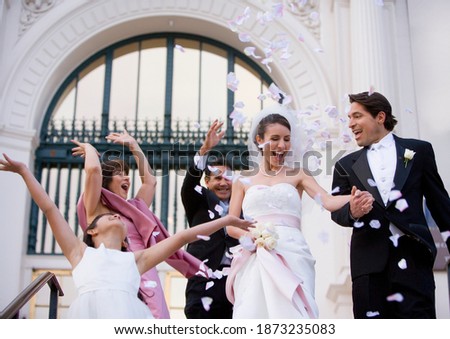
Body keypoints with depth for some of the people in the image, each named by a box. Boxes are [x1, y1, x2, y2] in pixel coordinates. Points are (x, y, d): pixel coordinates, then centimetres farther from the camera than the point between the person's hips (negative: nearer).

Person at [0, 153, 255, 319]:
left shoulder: (136, 258, 32)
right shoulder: (81, 252, 28)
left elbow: (181, 237, 31)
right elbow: (49, 208, 29)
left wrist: (227, 220, 33)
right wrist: (24, 170, 31)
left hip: (128, 316, 2)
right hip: (89, 316, -1)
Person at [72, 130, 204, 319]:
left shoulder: (131, 210, 29)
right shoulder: (95, 210, 10)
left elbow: (149, 180, 38)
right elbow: (93, 169, -5)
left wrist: (133, 144, 43)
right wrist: (89, 148, 17)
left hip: (147, 282, 6)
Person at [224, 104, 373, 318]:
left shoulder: (297, 174, 14)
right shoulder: (244, 180, 15)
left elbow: (328, 201, -2)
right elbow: (231, 225, 10)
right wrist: (251, 236, -11)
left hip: (291, 258, 0)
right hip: (254, 262, 0)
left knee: (291, 312, -12)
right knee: (253, 313, -10)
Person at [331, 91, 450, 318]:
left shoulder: (419, 150, 10)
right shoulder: (346, 165, 15)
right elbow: (336, 211, 10)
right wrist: (351, 212, -13)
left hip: (413, 253, -2)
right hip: (370, 261, 2)